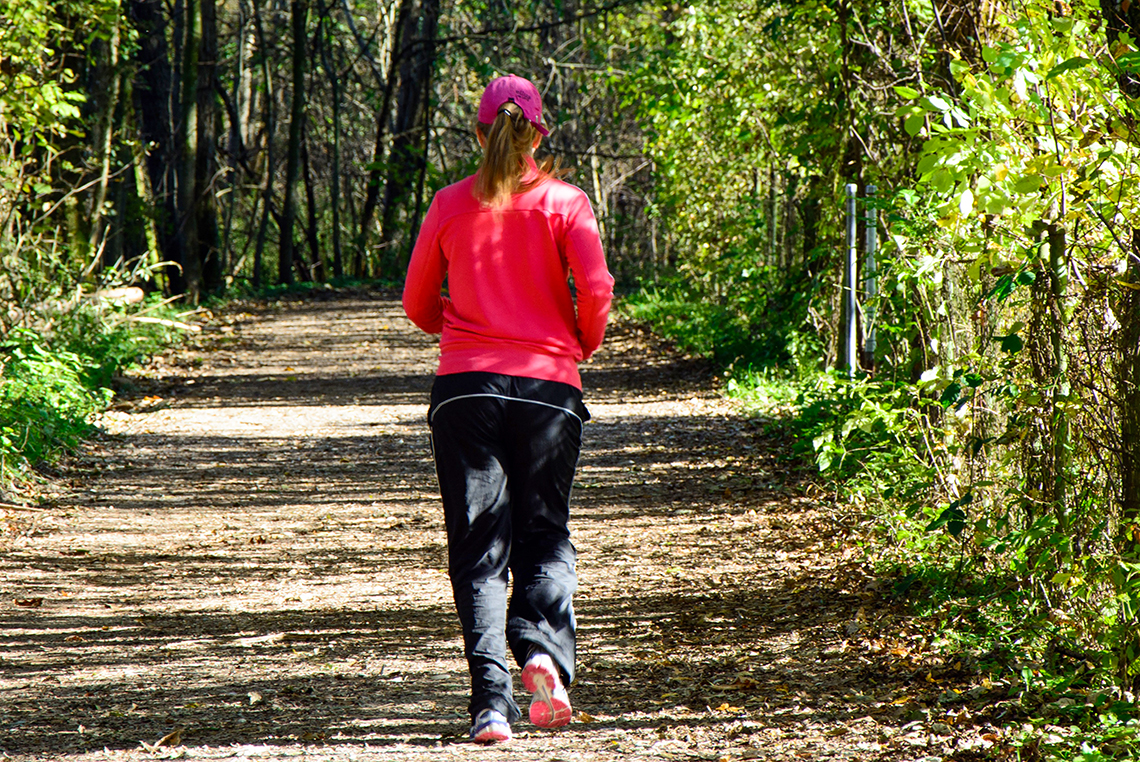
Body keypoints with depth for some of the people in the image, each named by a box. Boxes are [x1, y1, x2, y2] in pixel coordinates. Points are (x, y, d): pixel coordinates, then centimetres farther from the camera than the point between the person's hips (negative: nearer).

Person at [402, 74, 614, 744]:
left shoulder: (450, 205, 6)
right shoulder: (563, 200, 1)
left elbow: (418, 304, 11)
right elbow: (596, 290, -8)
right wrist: (582, 346, 10)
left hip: (465, 385, 1)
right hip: (548, 385, -1)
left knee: (479, 546, 3)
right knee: (546, 537, 11)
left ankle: (492, 698, -10)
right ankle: (544, 650, -16)